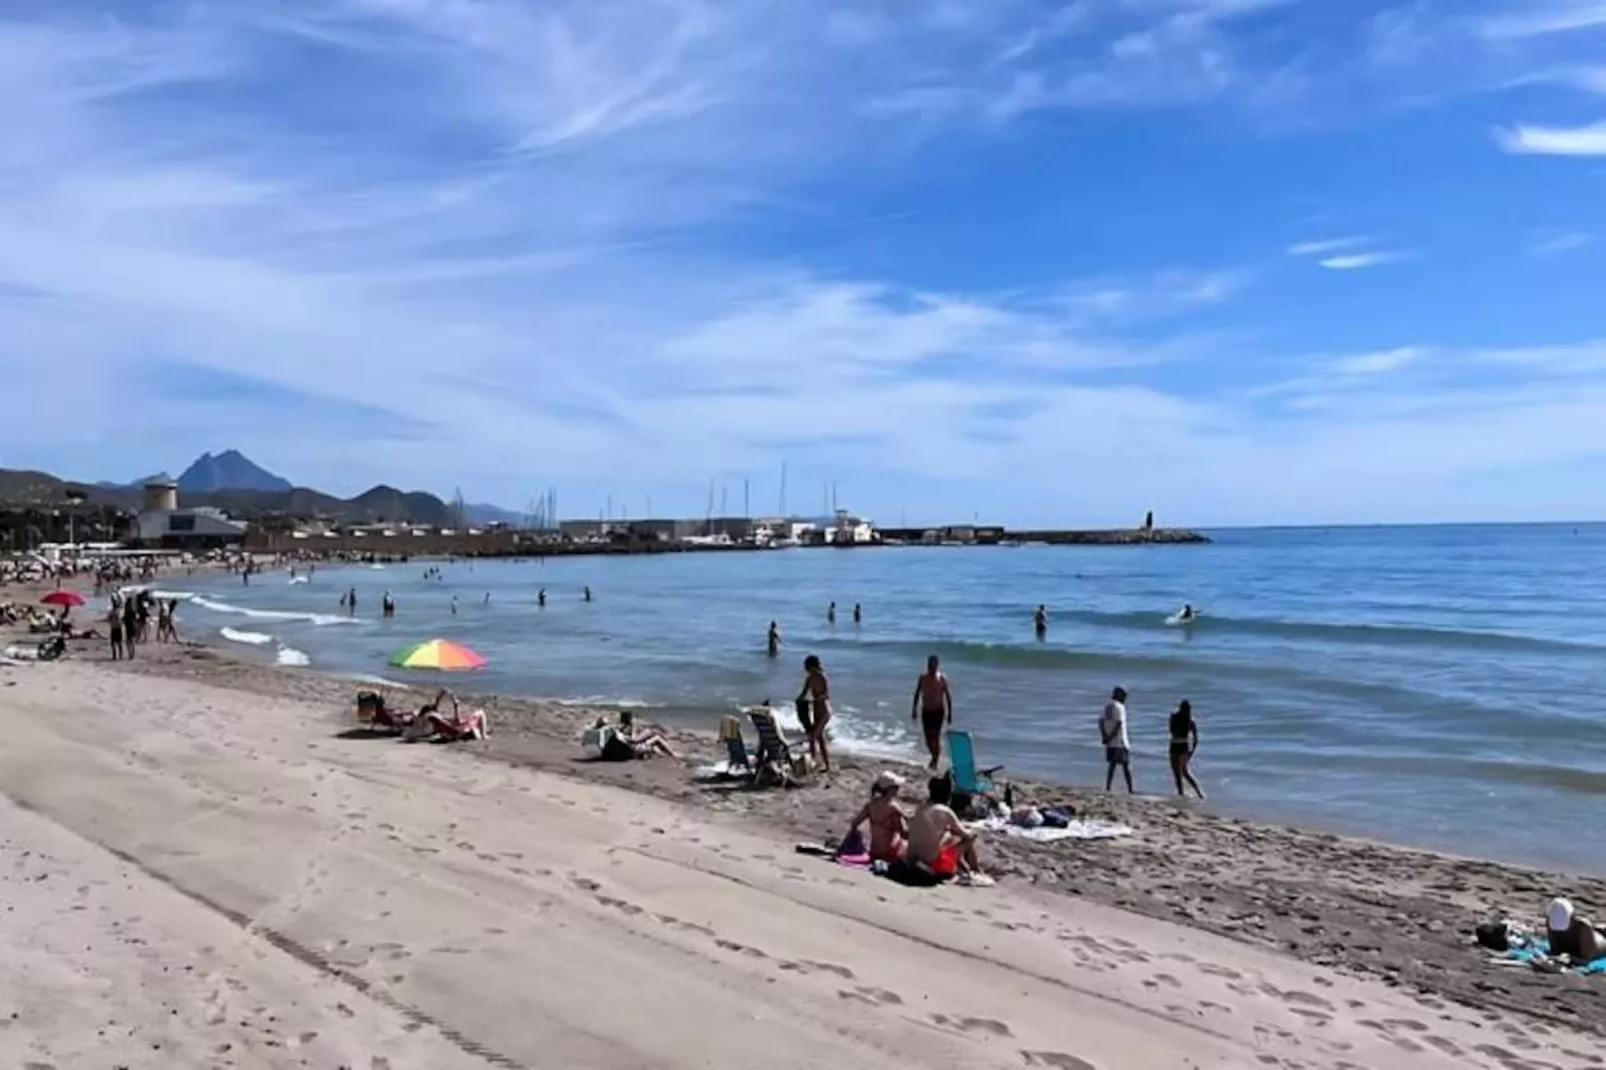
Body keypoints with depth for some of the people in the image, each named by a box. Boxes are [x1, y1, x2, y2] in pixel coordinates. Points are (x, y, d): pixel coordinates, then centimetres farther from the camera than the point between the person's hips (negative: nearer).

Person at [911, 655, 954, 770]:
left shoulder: (942, 679, -8)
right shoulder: (922, 678, 0)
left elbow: (948, 696, -3)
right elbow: (917, 694, 8)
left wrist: (949, 713, -5)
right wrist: (914, 710, 6)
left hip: (938, 711, -3)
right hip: (925, 711, 3)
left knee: (935, 737, -9)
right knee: (928, 738, 6)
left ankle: (936, 760, 8)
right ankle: (935, 757, 31)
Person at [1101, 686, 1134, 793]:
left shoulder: (1107, 706, 12)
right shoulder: (1120, 707, -11)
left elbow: (1101, 722, 6)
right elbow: (1118, 724, -20)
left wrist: (1104, 736, -1)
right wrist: (1111, 737, -15)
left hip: (1110, 743, 7)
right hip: (1120, 742, -7)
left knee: (1111, 764, 11)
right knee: (1126, 765, -1)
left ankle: (1108, 787, 5)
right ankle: (1130, 789, -2)